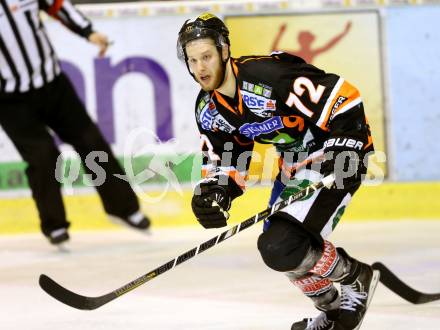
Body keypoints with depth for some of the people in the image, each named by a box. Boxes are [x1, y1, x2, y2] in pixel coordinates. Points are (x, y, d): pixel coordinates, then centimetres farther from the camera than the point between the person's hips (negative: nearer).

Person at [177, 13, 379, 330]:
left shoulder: (267, 75, -28)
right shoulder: (208, 108, -1)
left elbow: (341, 96, -27)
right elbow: (225, 159, 7)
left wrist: (344, 146, -27)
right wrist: (213, 193, -12)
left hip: (338, 151, -9)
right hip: (294, 162, 9)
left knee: (282, 248, -20)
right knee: (275, 248, 11)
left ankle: (357, 278, 3)